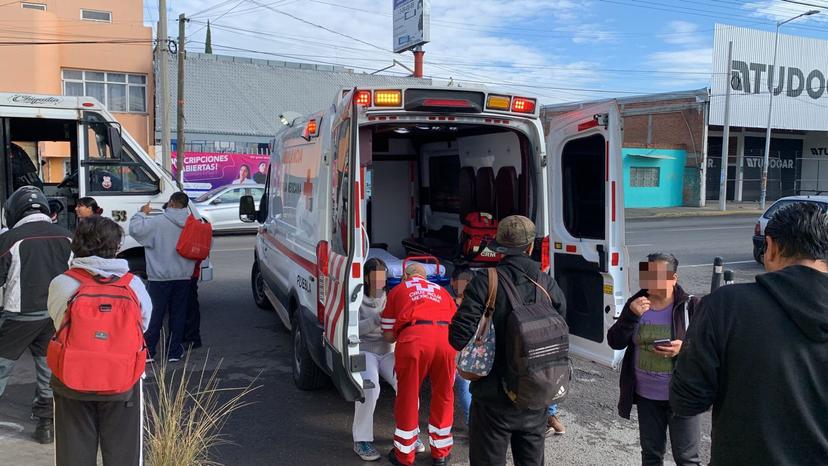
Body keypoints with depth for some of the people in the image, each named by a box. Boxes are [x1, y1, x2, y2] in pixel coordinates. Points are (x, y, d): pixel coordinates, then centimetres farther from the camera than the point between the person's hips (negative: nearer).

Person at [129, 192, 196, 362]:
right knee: (178, 314, 10)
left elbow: (135, 229, -17)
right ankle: (174, 351, 14)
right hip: (184, 276, 3)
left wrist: (142, 213, -1)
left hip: (161, 276, -3)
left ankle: (148, 351, 8)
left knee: (156, 314, 4)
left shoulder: (158, 222, -13)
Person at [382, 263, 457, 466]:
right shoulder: (441, 291, 32)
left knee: (408, 396, 11)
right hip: (445, 338, 3)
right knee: (443, 395, 18)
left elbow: (388, 336, 20)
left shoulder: (398, 290, 24)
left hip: (413, 338, -2)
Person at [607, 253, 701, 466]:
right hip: (646, 396, 4)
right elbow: (615, 342, -6)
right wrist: (631, 315, -21)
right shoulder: (636, 303, -1)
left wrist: (685, 348, -27)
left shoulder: (690, 306, -12)